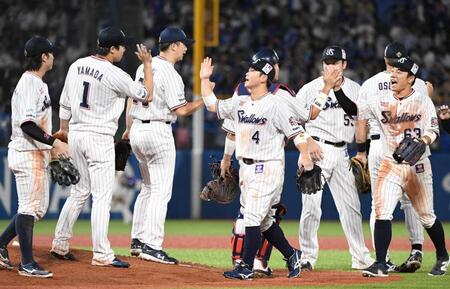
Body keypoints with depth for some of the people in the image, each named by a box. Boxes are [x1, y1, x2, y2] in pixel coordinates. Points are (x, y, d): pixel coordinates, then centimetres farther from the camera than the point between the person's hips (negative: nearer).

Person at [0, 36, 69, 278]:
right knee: (29, 207, -6)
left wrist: (51, 147, 21)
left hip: (37, 153, 10)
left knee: (39, 207, 14)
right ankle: (27, 263, -3)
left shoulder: (37, 83, 17)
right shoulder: (30, 84, -15)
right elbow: (27, 124, -23)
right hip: (27, 154, -10)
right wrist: (53, 142, -25)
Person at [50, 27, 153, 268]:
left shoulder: (77, 66, 5)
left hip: (76, 135, 7)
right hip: (99, 138, -7)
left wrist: (63, 129, 25)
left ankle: (60, 244, 21)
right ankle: (101, 255, -6)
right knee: (102, 196, -5)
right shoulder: (114, 75, -15)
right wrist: (147, 64, 4)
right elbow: (146, 95, -5)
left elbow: (65, 103, 13)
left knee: (80, 191, 18)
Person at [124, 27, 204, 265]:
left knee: (148, 188, 19)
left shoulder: (144, 67, 10)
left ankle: (137, 240, 20)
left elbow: (131, 100, 17)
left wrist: (128, 129, 27)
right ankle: (151, 246, -12)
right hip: (158, 132, -9)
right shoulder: (170, 74, -15)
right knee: (161, 191, -7)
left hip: (137, 130, 9)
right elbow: (181, 110, -16)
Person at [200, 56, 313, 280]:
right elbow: (212, 105, 19)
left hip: (268, 167, -8)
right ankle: (291, 255, 26)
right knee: (264, 219, 12)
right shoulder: (239, 103, 12)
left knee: (253, 216, -12)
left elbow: (296, 131, -12)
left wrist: (304, 155, -22)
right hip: (246, 167, 8)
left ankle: (246, 267, -10)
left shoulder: (275, 105, -10)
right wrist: (205, 79, 13)